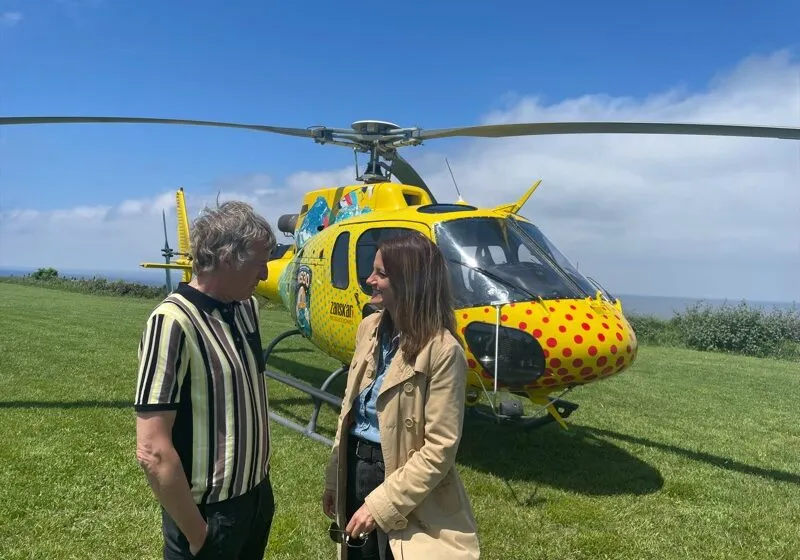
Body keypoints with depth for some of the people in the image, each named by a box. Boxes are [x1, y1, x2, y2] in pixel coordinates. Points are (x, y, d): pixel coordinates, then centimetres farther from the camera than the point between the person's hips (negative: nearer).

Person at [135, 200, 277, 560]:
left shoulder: (247, 307, -1)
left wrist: (261, 475, 13)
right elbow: (153, 451, -24)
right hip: (210, 511, -7)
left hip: (258, 495, 7)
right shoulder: (173, 322, -24)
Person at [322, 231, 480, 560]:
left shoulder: (443, 350, -22)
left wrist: (381, 505, -17)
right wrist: (334, 479, 10)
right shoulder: (369, 328, -1)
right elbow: (350, 410, 6)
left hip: (404, 491, -6)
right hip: (355, 468, 6)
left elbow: (439, 449, -20)